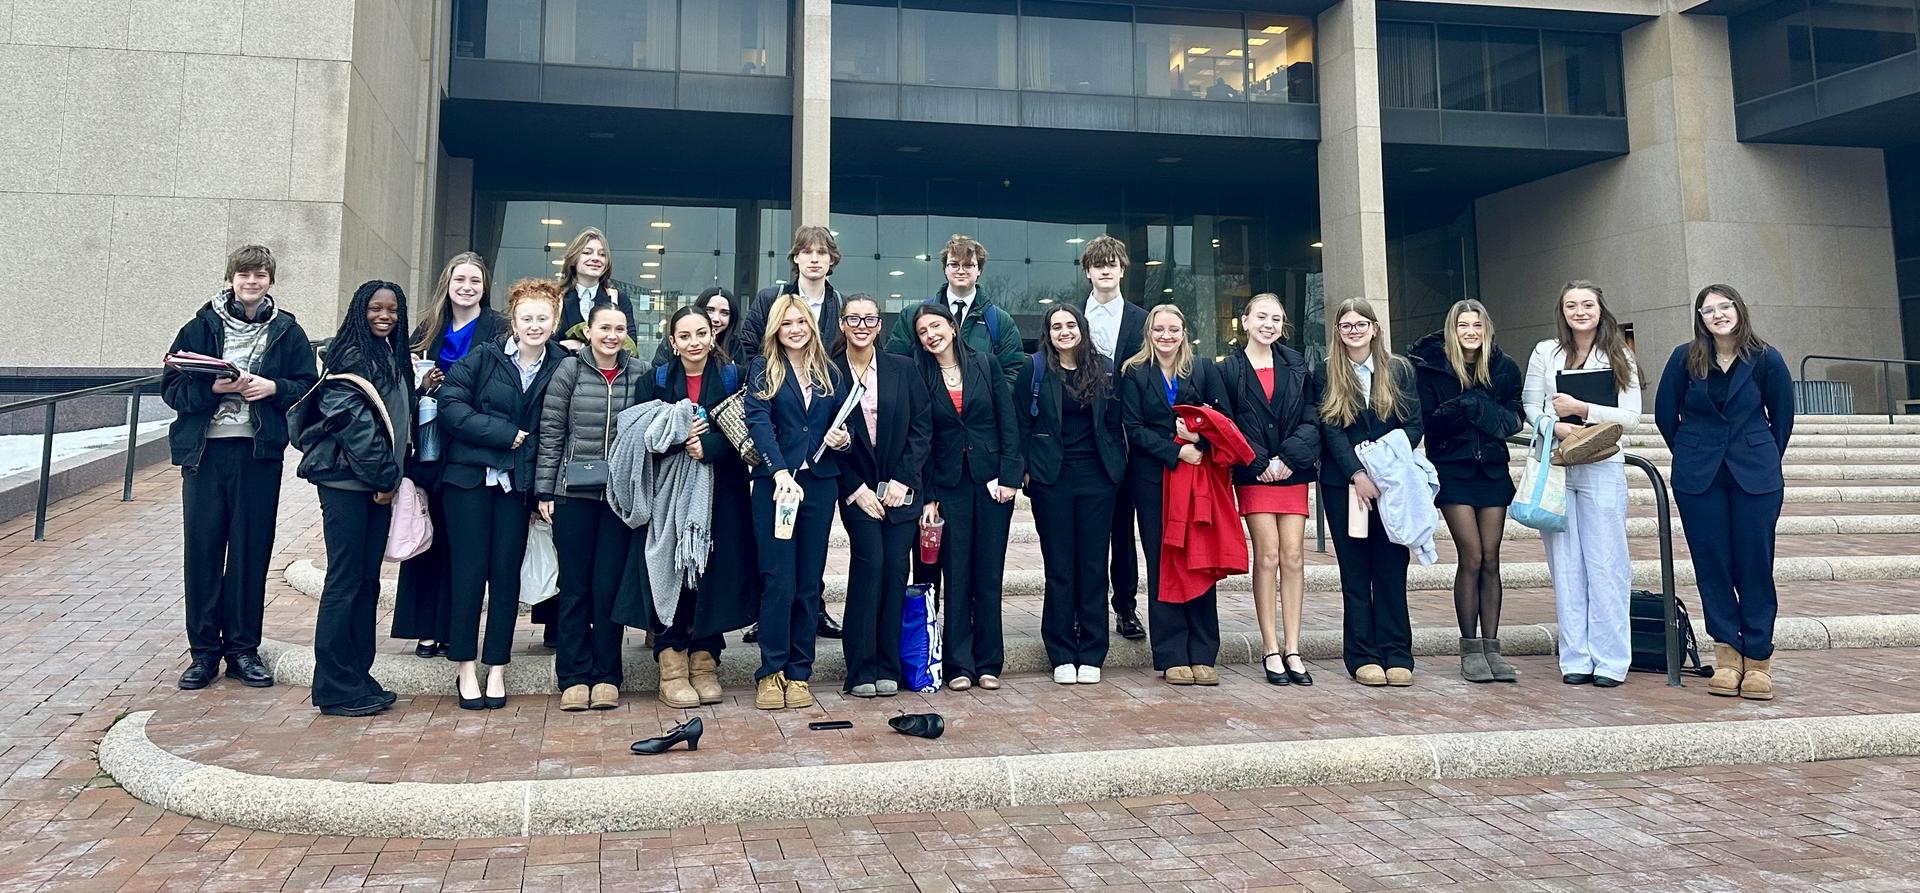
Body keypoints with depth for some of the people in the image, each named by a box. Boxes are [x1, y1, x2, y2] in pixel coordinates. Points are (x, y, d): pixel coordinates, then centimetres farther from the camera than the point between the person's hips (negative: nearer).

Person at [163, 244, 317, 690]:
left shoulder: (287, 331, 7)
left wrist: (273, 387, -12)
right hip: (203, 450, 0)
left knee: (251, 550, 4)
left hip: (260, 453, 0)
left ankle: (243, 649, 15)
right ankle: (204, 651, 13)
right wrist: (212, 387, -15)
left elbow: (308, 387, 6)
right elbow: (171, 386, 3)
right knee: (202, 549, 3)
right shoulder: (201, 327, 5)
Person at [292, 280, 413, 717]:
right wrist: (383, 477, -11)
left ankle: (357, 676, 18)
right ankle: (335, 687, 2)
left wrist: (390, 477, 10)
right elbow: (353, 421, -14)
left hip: (379, 483, 8)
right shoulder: (350, 356, -8)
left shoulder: (394, 358, 16)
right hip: (346, 480, -8)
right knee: (345, 580, -5)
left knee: (368, 581, 10)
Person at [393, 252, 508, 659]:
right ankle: (426, 629, 13)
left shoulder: (498, 329, 0)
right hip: (430, 447, 4)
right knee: (428, 536, 5)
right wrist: (422, 384, -4)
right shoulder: (429, 328, 12)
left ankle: (455, 630, 9)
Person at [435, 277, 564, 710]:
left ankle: (497, 669, 14)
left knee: (506, 572, 4)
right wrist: (504, 434, -13)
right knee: (470, 570, 2)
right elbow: (451, 406, -8)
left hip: (518, 482, 1)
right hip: (470, 476, -1)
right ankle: (466, 668, 12)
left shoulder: (561, 369, 3)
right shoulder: (483, 358, -1)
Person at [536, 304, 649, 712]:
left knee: (609, 585, 3)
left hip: (621, 494, 0)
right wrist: (545, 491, -1)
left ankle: (606, 676, 15)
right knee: (575, 586, 5)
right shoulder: (569, 370, 0)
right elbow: (550, 433, 2)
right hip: (574, 493, 0)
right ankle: (574, 676, 14)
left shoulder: (640, 374, 3)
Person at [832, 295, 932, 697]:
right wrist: (856, 490, -7)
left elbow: (922, 427, 4)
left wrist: (902, 480, -6)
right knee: (869, 562, -14)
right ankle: (861, 669, -4)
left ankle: (887, 667, 8)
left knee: (896, 569, -2)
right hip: (856, 489, -2)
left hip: (901, 487, 2)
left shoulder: (903, 369, 5)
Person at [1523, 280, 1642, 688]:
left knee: (1606, 563, -3)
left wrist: (1582, 409, -11)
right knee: (1565, 564, 2)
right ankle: (1575, 659, 8)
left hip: (1603, 468, -1)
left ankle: (1609, 661, 3)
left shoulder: (1619, 357, 6)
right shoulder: (1545, 352, 9)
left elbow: (1631, 417, 0)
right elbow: (1529, 405, 8)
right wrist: (1556, 427, -10)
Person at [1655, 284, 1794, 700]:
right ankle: (1727, 655, 11)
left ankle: (1758, 660, 7)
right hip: (1699, 478, 1)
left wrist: (1762, 462, 12)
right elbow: (1665, 413, 9)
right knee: (1712, 565, 2)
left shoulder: (1766, 359, -2)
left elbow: (1782, 417, 8)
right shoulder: (1685, 358, -1)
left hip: (1756, 475, -1)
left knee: (1755, 564, 0)